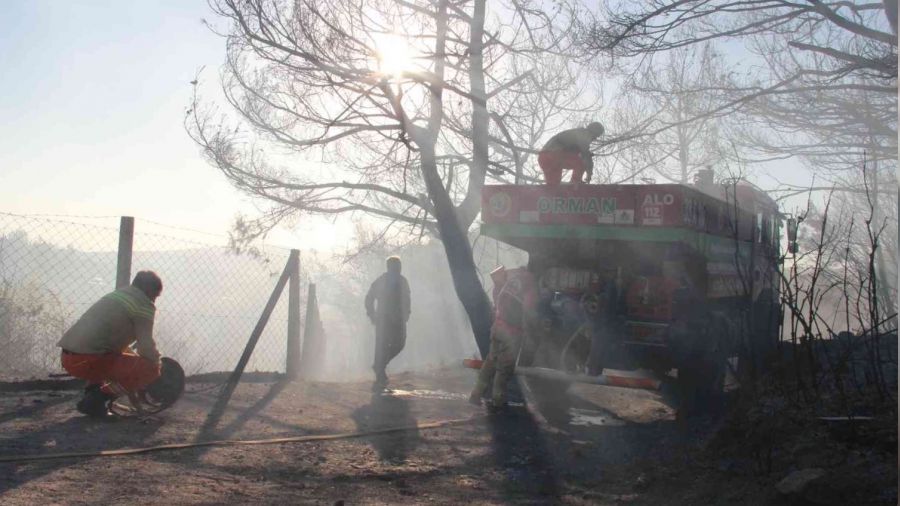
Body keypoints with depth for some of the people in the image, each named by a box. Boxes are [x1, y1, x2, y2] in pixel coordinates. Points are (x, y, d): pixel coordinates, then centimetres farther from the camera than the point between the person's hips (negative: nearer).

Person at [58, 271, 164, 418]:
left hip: (68, 358, 9)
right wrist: (156, 365, 11)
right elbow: (146, 347, -7)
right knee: (149, 370, -5)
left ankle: (92, 391, 15)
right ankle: (97, 399, -6)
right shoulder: (143, 305, -1)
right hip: (87, 360, -9)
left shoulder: (115, 295, 25)